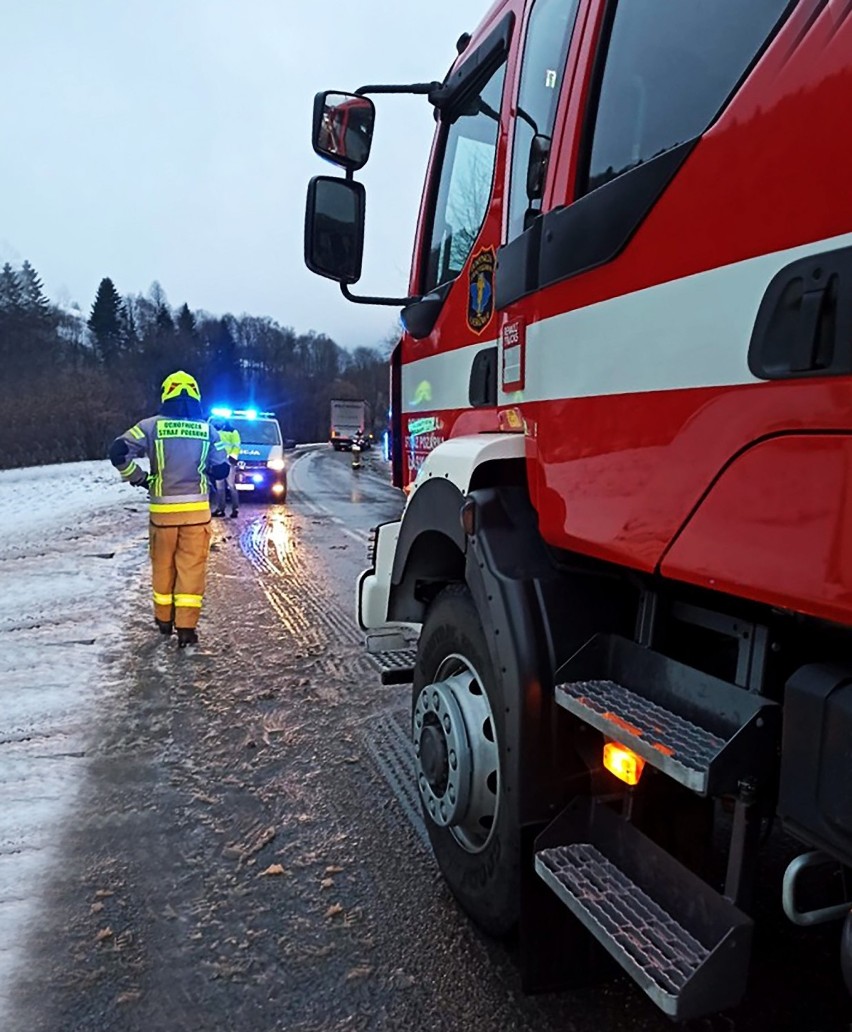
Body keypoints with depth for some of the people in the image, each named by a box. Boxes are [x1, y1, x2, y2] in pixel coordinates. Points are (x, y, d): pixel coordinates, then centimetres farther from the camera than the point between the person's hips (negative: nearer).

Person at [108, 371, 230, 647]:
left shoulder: (151, 426, -2)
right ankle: (186, 627, 1)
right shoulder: (208, 430, 1)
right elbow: (221, 470, 5)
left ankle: (164, 619, 29)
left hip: (163, 509, 0)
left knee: (163, 566, 15)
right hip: (196, 509, 0)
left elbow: (118, 452, -11)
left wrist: (138, 478, 3)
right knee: (191, 568, 4)